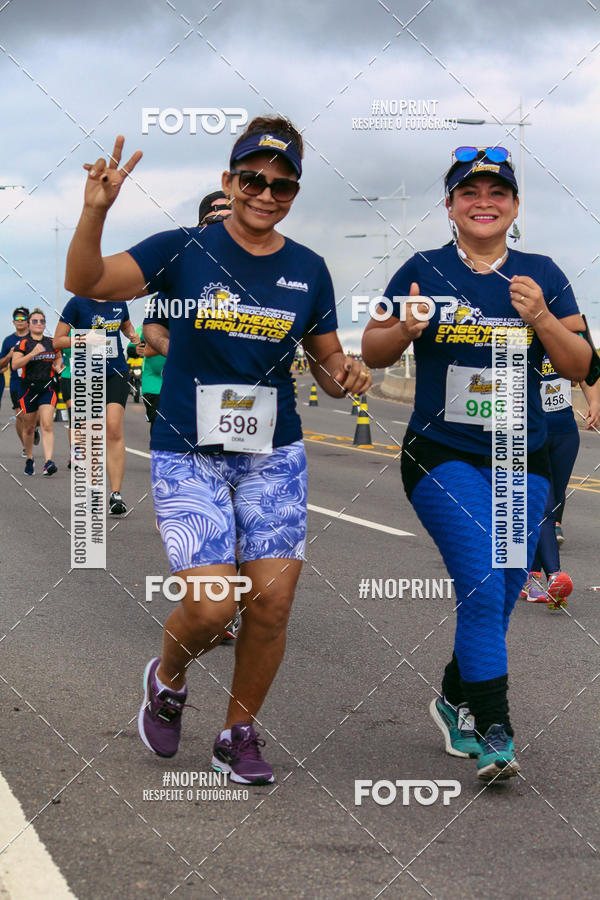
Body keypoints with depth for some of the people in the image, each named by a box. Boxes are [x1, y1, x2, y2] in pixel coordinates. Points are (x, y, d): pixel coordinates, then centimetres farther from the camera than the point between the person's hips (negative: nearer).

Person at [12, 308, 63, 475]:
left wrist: (58, 366, 5)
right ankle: (29, 460, 31)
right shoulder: (23, 343, -4)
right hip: (28, 388, -1)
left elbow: (59, 357, 27)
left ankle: (49, 462, -24)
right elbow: (15, 364, -17)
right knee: (29, 427, 10)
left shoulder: (52, 343, 7)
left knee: (47, 425, -14)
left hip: (47, 388, 1)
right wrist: (33, 353, -26)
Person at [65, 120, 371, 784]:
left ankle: (239, 734, 21)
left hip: (273, 458, 3)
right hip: (188, 456, -3)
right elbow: (87, 282, -17)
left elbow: (328, 367, 13)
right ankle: (167, 679, 21)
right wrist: (95, 212, -34)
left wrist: (347, 377, -10)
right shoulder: (184, 251, -4)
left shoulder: (308, 270, 5)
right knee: (210, 608, -13)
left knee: (271, 605, -2)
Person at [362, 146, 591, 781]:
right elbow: (372, 353, 4)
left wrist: (541, 318, -14)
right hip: (443, 458, -3)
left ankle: (455, 701, 33)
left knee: (499, 598, 9)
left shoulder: (541, 275, 6)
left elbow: (579, 367, 3)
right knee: (482, 590, -16)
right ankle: (493, 735, -8)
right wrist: (403, 329, -17)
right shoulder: (424, 272, -1)